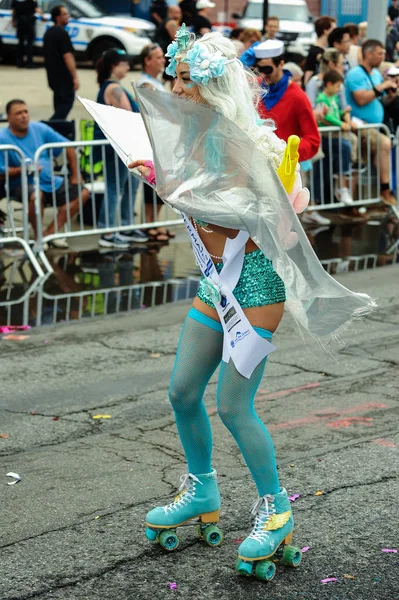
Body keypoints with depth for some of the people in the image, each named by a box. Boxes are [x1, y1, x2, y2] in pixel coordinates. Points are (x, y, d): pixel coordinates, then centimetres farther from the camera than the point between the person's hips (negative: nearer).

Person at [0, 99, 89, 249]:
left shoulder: (40, 129, 3)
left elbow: (67, 147, 10)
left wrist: (75, 175, 5)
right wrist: (23, 170, -26)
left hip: (51, 182, 6)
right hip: (23, 184, -6)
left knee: (83, 193, -7)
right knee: (36, 195, -40)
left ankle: (51, 232, -7)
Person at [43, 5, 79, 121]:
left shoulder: (48, 33, 13)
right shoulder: (62, 33, -15)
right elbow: (67, 56, -22)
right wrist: (75, 77, -22)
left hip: (53, 75, 9)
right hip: (64, 76, -9)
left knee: (59, 104, 17)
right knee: (67, 103, -6)